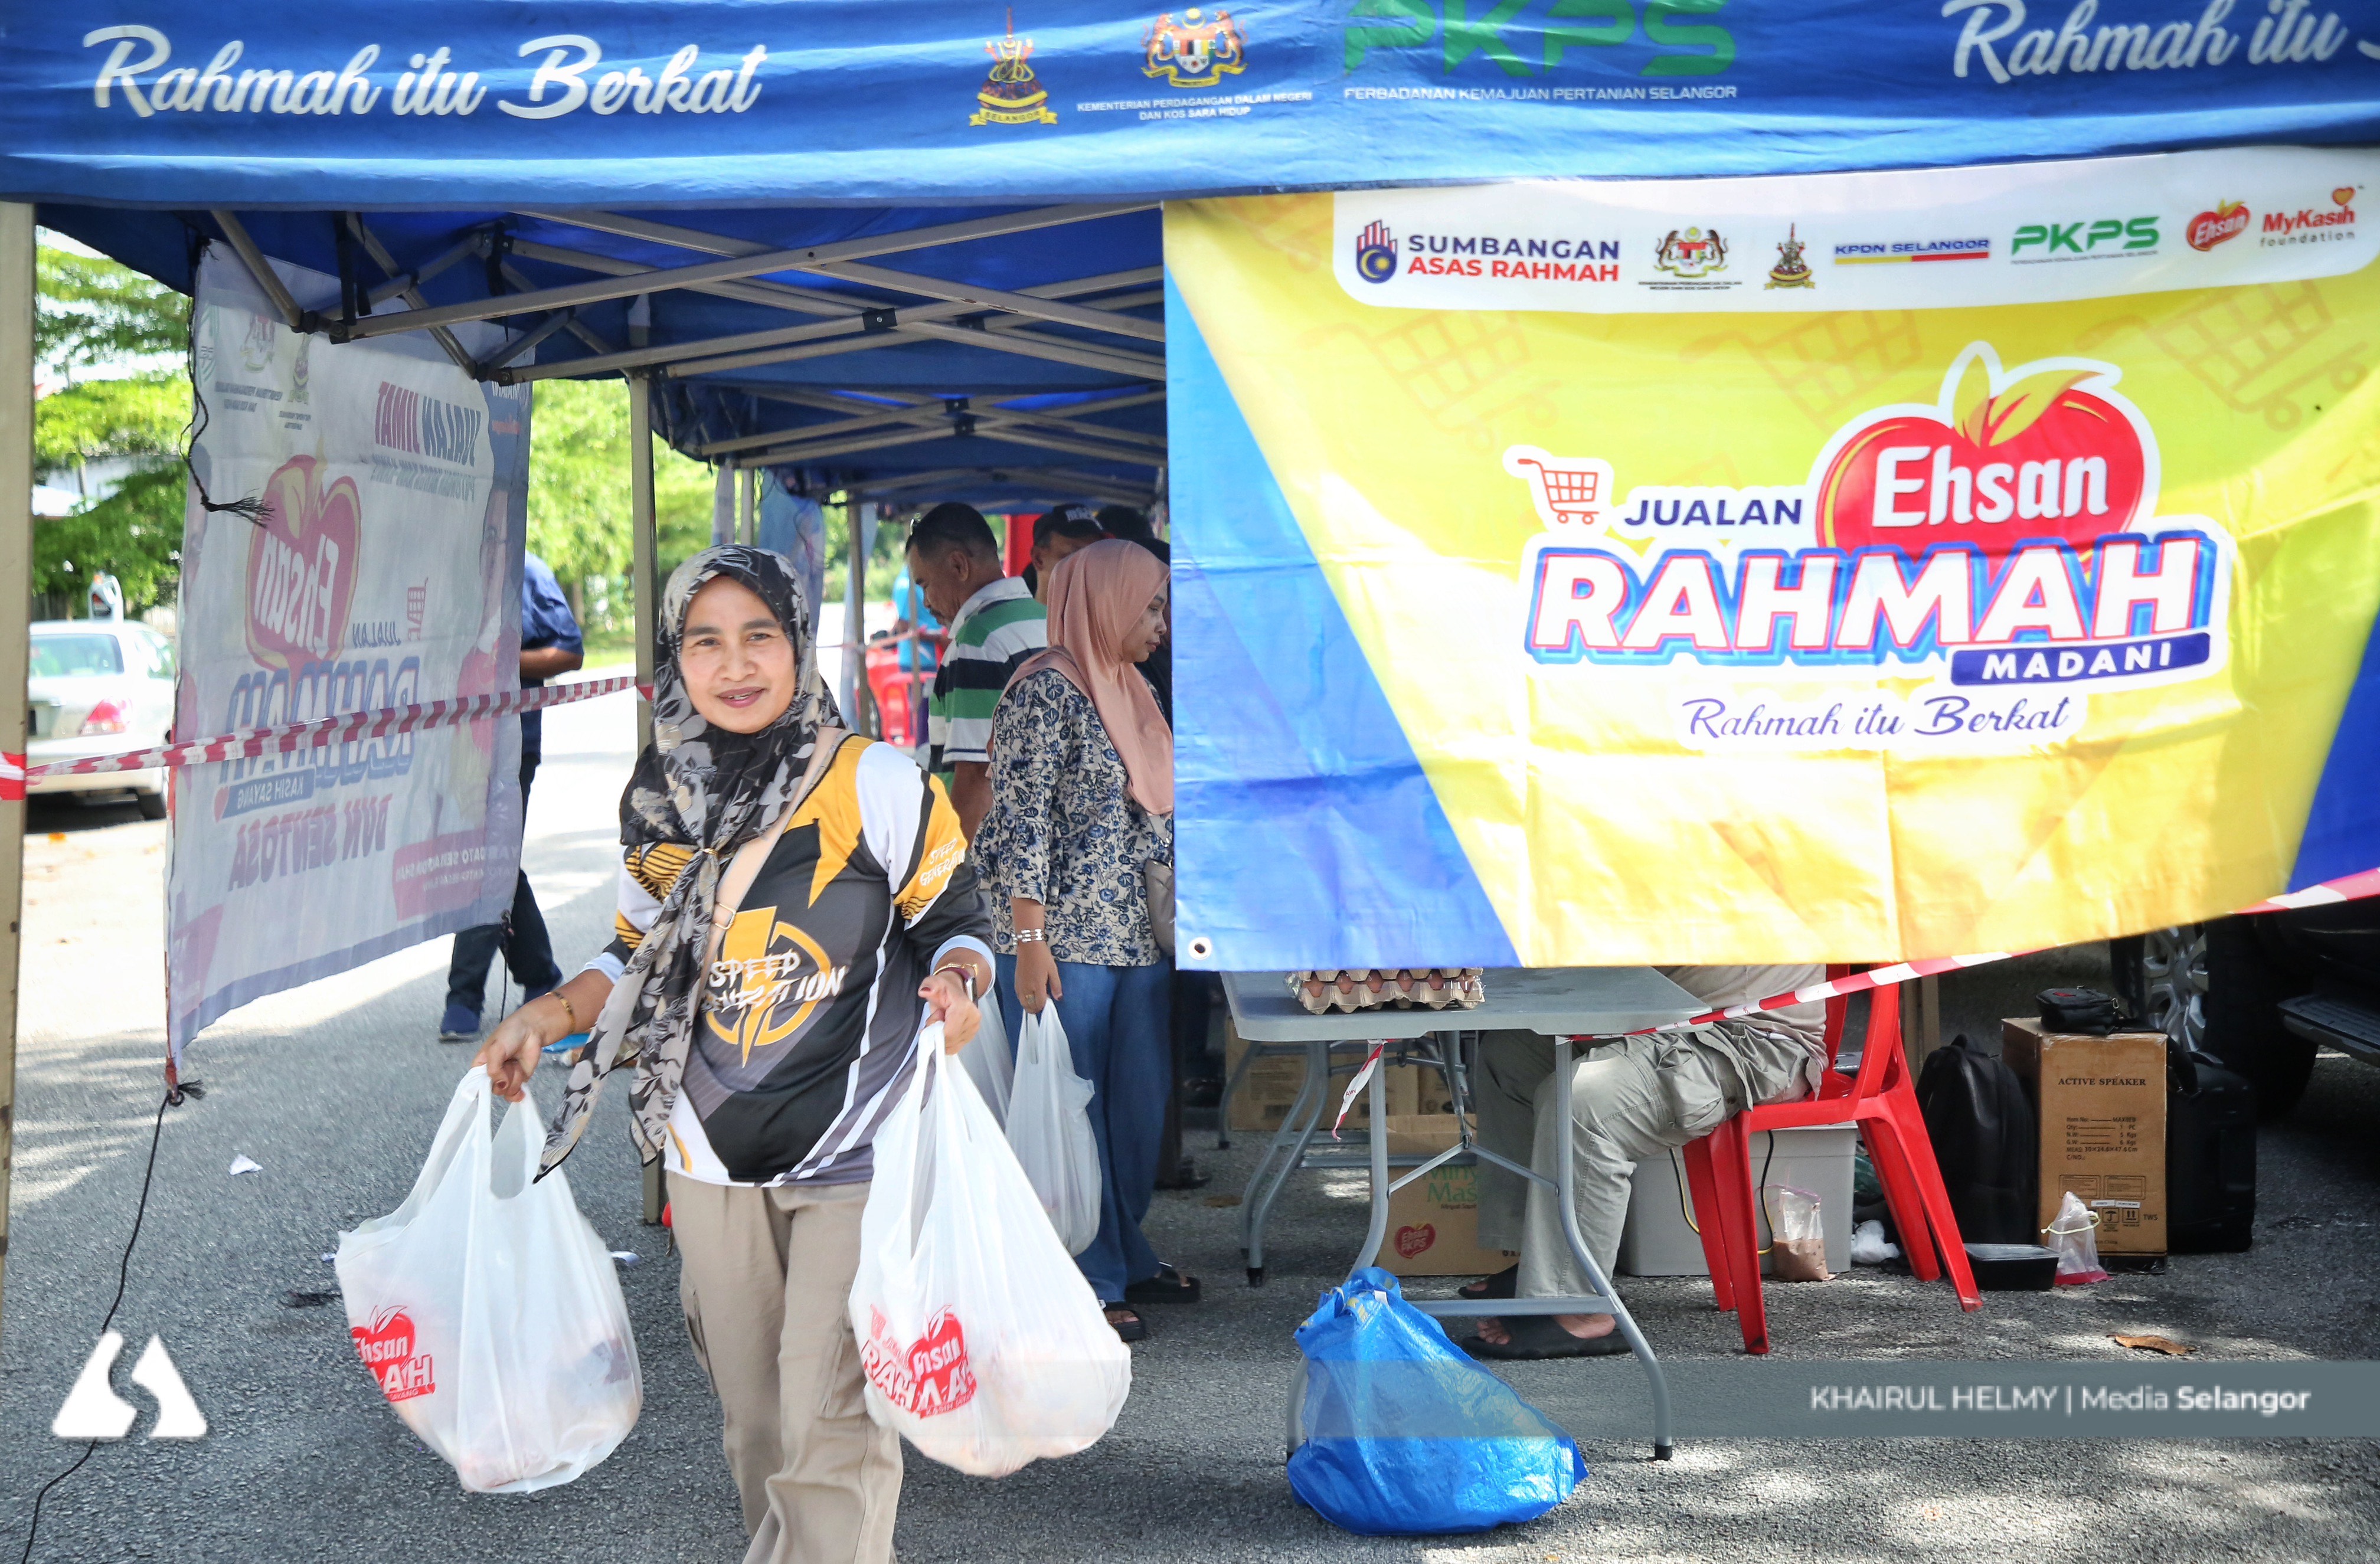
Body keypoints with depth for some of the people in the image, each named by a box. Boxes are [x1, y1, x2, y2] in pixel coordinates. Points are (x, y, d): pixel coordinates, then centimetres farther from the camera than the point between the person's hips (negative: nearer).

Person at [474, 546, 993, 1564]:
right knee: (751, 1420, 14)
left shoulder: (878, 786, -8)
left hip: (854, 1154, -4)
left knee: (827, 1424, -9)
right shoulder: (661, 810, 5)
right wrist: (548, 1015, 2)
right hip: (711, 1161, 5)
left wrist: (955, 979, -23)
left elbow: (954, 917, -2)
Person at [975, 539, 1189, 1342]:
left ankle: (1125, 1255, 28)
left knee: (1140, 1101, 14)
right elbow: (1023, 824, -15)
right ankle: (1087, 1282, 9)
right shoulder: (1046, 691, -11)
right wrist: (1029, 942, -20)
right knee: (1072, 1110, 0)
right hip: (1065, 942, -9)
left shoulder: (1130, 691, 16)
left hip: (1137, 938, 9)